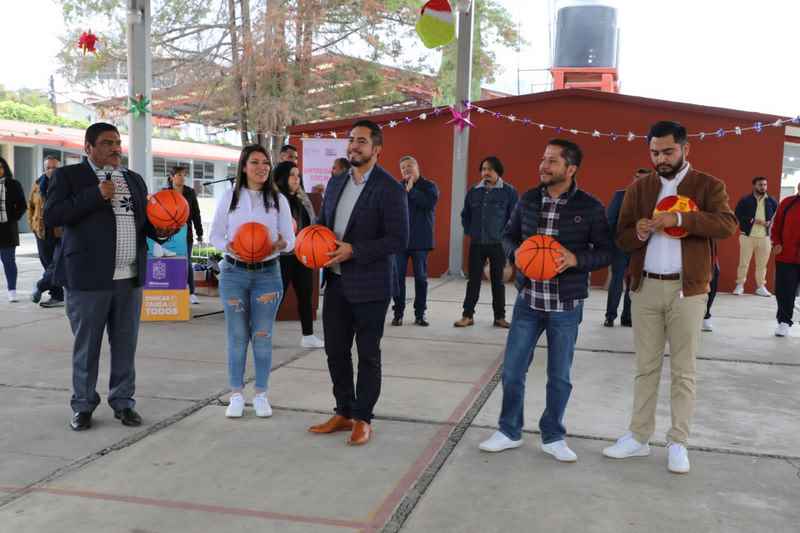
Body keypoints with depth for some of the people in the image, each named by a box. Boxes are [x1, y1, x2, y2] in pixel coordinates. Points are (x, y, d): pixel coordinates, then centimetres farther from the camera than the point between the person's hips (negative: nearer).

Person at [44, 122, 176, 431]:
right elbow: (50, 216, -11)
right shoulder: (68, 176, 0)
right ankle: (83, 405, 20)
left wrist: (161, 230, -3)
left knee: (126, 345, 10)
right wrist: (96, 195, -15)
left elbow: (144, 220, 20)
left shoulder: (134, 180, 16)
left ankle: (123, 401, 23)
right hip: (88, 277, -4)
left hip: (130, 278, 4)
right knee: (86, 345, 6)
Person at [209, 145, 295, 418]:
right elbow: (215, 235, 4)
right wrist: (228, 247, -16)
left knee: (262, 336, 4)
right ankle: (236, 395, 16)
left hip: (267, 273, 0)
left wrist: (280, 244, -20)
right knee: (237, 336, 5)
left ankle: (261, 394, 16)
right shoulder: (229, 196, 2)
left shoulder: (278, 199, 3)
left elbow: (290, 239, 2)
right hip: (234, 272, 0)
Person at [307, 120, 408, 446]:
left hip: (369, 285, -7)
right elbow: (323, 221, 20)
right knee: (335, 349, 13)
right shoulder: (336, 182, 10)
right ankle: (344, 413, 29)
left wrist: (353, 251, -22)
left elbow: (398, 240, -17)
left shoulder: (390, 189, -12)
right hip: (336, 281, 7)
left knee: (368, 354, 6)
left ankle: (363, 419, 20)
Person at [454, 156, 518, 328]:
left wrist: (505, 236, -6)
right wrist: (469, 232, 8)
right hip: (476, 244, 3)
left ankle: (499, 317, 15)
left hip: (498, 244, -3)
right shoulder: (473, 192, 6)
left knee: (498, 281, 6)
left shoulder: (509, 192, -4)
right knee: (473, 280, 6)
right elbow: (465, 215, 17)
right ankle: (467, 315, 12)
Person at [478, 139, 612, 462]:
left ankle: (553, 437, 27)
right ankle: (510, 432, 25)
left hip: (566, 305, -2)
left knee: (559, 376, 9)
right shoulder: (528, 200, 2)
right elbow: (509, 235, 13)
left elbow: (606, 251, -3)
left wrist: (577, 259, -21)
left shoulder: (590, 208, -8)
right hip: (528, 300, 3)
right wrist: (516, 252, -9)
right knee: (512, 370, 6)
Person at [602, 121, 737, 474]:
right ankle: (638, 437, 18)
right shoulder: (638, 188, 9)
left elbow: (727, 225, -15)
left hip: (687, 289, -3)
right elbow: (621, 238, 6)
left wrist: (680, 218, -26)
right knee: (646, 367, 10)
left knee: (683, 370, 4)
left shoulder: (708, 186, 0)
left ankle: (678, 443, 14)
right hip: (645, 288, 3)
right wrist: (639, 232, -17)